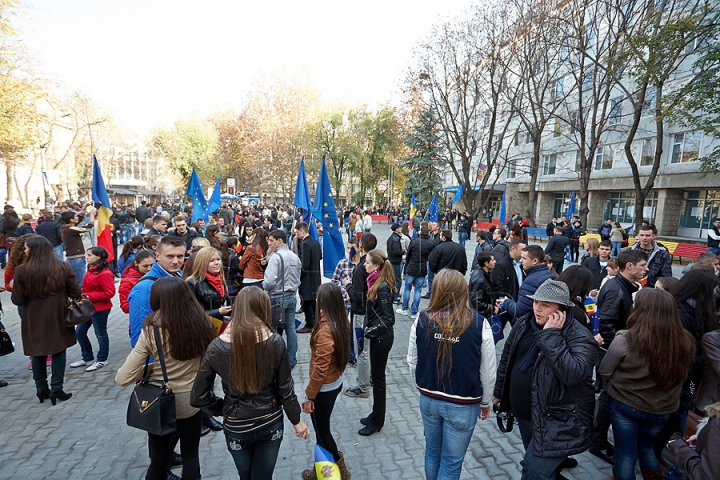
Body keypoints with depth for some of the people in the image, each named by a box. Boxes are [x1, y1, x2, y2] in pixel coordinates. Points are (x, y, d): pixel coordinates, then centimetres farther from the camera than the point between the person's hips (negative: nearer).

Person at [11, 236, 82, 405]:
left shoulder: (22, 271, -12)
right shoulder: (64, 267, -8)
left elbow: (17, 300, -7)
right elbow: (76, 293, -4)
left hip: (34, 320, 0)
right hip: (58, 318, 0)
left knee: (37, 354, 15)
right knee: (59, 352, 11)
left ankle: (41, 389, 25)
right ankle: (56, 389, 10)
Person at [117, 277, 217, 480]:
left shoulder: (152, 331, -20)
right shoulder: (202, 323, -14)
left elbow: (123, 378, -17)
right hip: (191, 401, 2)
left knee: (159, 457, 23)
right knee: (190, 455, 24)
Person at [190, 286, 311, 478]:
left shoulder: (217, 346, -17)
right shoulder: (275, 342, -17)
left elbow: (198, 397, -9)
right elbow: (285, 388, -10)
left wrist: (224, 409, 8)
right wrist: (296, 420, 5)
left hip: (236, 427, 1)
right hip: (270, 423, -1)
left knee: (246, 476, 28)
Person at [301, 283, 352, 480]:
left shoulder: (325, 331, -31)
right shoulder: (342, 322, -6)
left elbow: (320, 369, -25)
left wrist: (309, 395, -14)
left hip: (324, 389, -8)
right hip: (335, 383, 8)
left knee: (321, 431, 14)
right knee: (322, 428, 24)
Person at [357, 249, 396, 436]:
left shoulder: (382, 287, -24)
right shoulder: (375, 282, 3)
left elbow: (388, 319, -23)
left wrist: (371, 331, -16)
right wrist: (368, 326, 7)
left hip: (381, 337, -9)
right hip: (376, 336, 9)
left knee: (378, 377, 5)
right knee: (376, 375, 19)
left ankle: (377, 421, 22)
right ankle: (376, 415, 36)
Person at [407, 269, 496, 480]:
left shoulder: (422, 320, -13)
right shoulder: (479, 324, -18)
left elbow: (412, 362, -1)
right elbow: (488, 371, -8)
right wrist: (485, 401, 10)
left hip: (428, 399, 3)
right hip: (463, 405, -2)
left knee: (432, 452, 25)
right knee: (452, 462, 15)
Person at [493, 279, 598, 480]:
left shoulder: (580, 337, -21)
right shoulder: (523, 324, -2)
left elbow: (573, 373, -38)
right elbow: (507, 358, 9)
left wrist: (551, 335, -34)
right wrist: (499, 391, 16)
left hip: (557, 422, -7)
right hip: (524, 413, 7)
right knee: (538, 461, 26)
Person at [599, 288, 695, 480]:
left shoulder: (625, 340, -25)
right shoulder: (686, 342, -15)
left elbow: (604, 372, -10)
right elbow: (681, 376, 4)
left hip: (624, 404, -3)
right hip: (662, 410, 4)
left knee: (625, 453, 14)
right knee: (646, 447, 28)